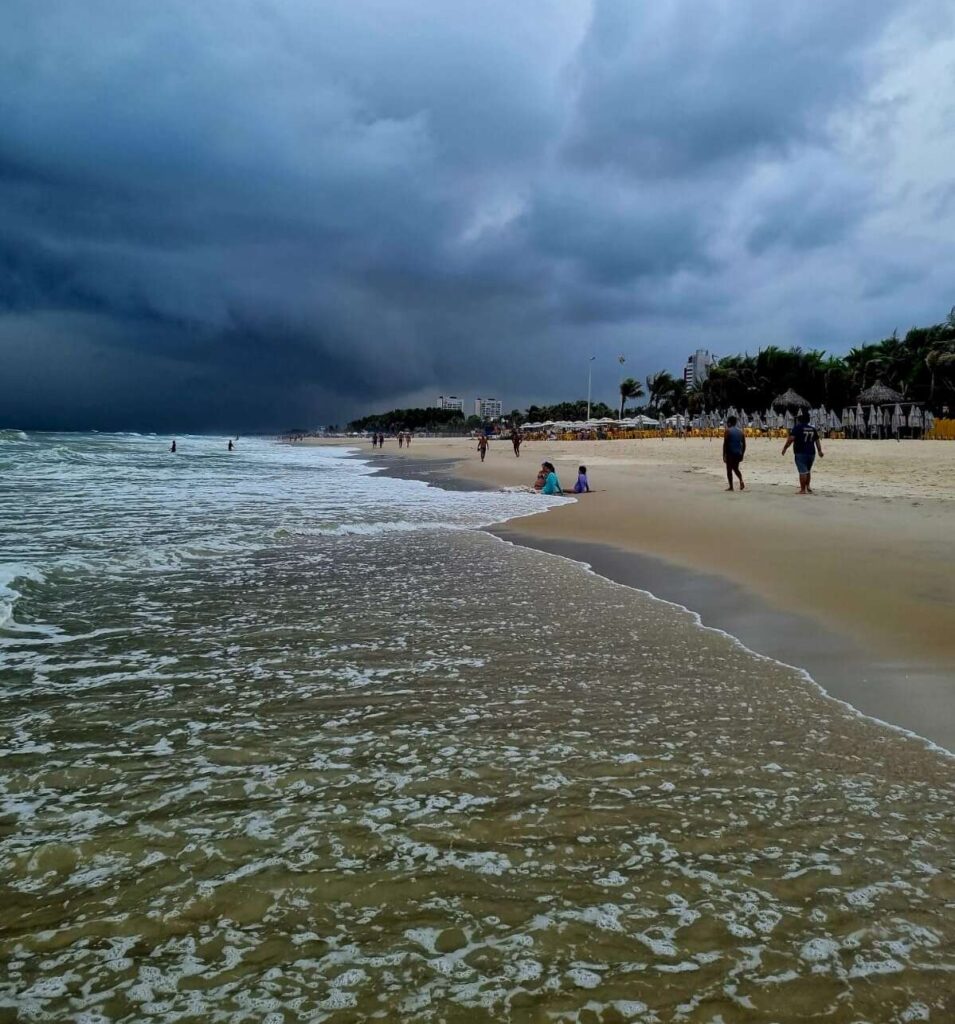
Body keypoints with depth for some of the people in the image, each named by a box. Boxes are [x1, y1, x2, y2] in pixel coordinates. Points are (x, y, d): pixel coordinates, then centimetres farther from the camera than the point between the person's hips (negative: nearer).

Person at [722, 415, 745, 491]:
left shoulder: (727, 431, -7)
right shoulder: (741, 431, 9)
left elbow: (725, 444, -13)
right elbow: (744, 445, 9)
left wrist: (724, 455, -10)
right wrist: (742, 454, 17)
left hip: (730, 453, -5)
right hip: (738, 453, 5)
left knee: (729, 470, 5)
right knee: (736, 468, 21)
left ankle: (731, 487, 4)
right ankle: (741, 481, -3)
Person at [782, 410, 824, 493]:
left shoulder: (797, 427, -7)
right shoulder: (812, 428, 13)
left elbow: (791, 438, -17)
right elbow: (817, 440, 17)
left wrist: (785, 448, -11)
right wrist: (820, 451, 24)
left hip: (801, 453, -6)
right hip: (811, 452, 6)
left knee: (802, 471, -4)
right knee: (808, 471, 21)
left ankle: (803, 489, -2)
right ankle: (808, 487, 23)